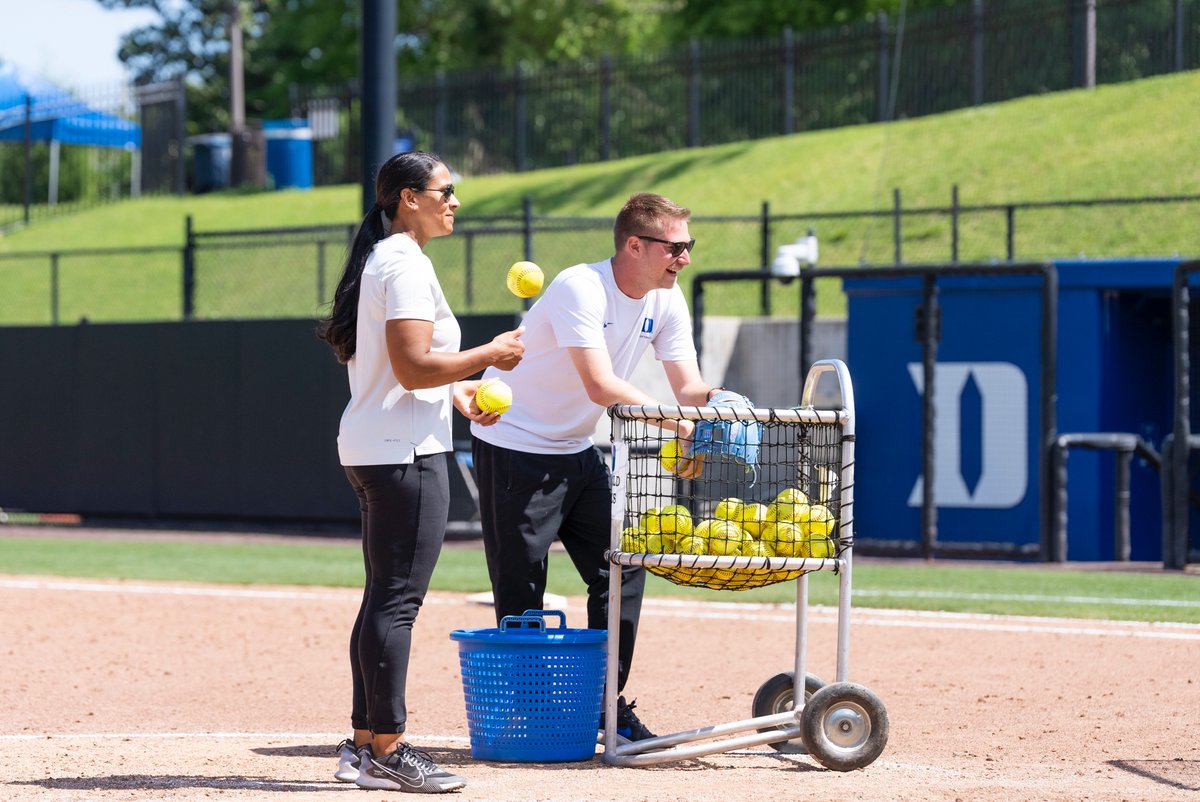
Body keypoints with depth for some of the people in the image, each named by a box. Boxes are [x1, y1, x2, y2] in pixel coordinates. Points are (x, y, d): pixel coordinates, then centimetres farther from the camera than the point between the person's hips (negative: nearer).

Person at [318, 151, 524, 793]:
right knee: (397, 599, -9)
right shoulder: (406, 265, -13)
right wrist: (488, 355, -11)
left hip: (368, 450, 11)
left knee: (384, 598, 13)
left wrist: (453, 390, 18)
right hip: (405, 451, -11)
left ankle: (364, 745, 16)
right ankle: (385, 752, -9)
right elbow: (413, 367, -21)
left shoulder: (376, 260, 18)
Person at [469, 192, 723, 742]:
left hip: (577, 453, 8)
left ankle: (608, 703, 12)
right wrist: (673, 421, -38)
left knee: (622, 568, 4)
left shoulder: (666, 301, -2)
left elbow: (689, 388, -4)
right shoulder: (580, 289, -25)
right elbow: (601, 386, -35)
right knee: (521, 593, -6)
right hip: (515, 450, -8)